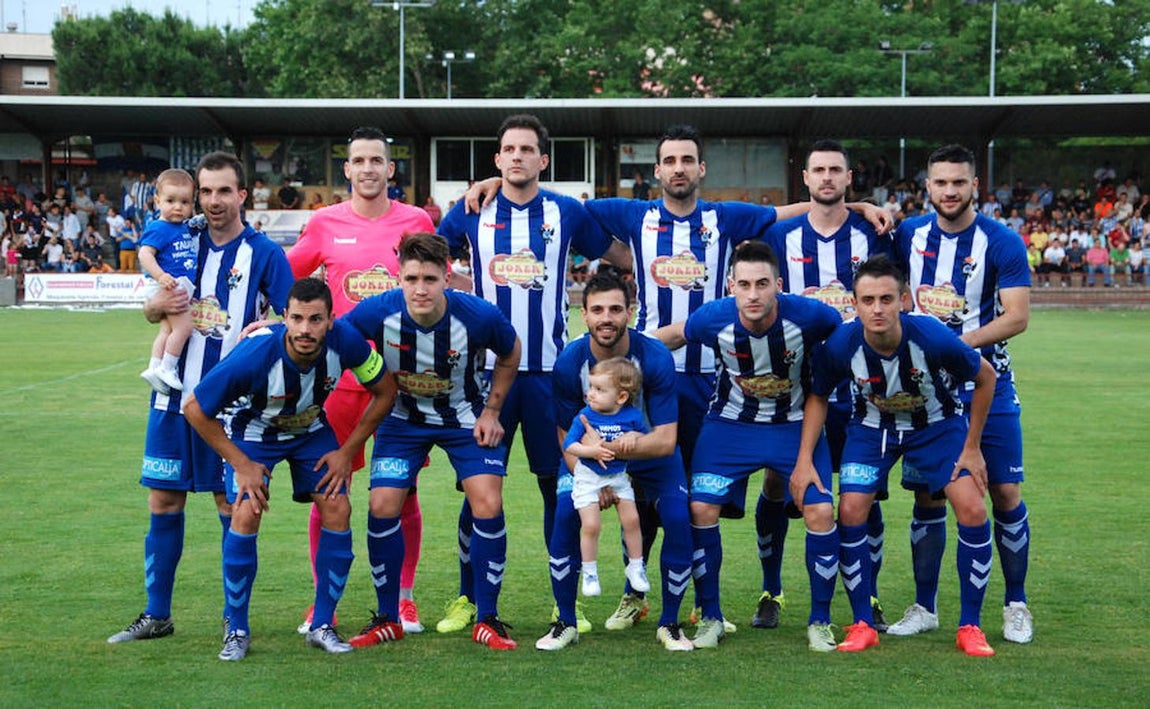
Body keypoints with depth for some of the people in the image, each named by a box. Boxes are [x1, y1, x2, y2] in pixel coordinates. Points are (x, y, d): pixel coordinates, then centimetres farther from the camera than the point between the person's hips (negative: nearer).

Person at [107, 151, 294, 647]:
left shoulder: (265, 253, -4)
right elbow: (153, 309, 15)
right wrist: (158, 304, -8)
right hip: (175, 394, 4)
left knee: (231, 504, 2)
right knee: (163, 501, 7)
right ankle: (157, 615, 18)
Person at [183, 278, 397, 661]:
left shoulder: (345, 340, -29)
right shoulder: (255, 354, -37)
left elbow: (385, 391, -10)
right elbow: (195, 408, -24)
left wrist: (347, 451, -11)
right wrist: (242, 465, -20)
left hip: (311, 429, 3)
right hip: (252, 431, -3)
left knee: (338, 510, -12)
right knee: (246, 514, -21)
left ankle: (322, 626, 3)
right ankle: (236, 630, -3)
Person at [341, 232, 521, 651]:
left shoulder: (479, 316, -27)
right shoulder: (378, 312, -25)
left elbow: (510, 354, -4)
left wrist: (491, 411, -4)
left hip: (465, 417, -1)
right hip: (403, 418, 1)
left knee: (488, 506, -13)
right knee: (383, 506, -10)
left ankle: (487, 620, 3)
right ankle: (387, 619, 9)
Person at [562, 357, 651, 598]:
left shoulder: (632, 416, -11)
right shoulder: (585, 416, -15)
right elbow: (568, 444, -14)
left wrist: (633, 436, -18)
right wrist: (592, 450, -30)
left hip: (618, 476, 2)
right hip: (588, 476, -2)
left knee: (631, 519, 0)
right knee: (591, 525, -9)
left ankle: (636, 567, 21)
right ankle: (589, 573, 9)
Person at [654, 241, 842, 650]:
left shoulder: (808, 316, -25)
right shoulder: (713, 318, -21)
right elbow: (674, 335, 2)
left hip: (795, 424, -1)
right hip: (731, 423, 1)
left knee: (820, 512, -13)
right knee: (701, 509, -10)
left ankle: (820, 621, 7)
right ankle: (711, 619, 9)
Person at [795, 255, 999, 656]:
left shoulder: (932, 338, -32)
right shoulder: (839, 346, -27)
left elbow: (985, 378, -13)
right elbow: (818, 397, -6)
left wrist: (971, 448, -9)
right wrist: (804, 459, -13)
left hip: (937, 424, -1)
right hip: (873, 426, 1)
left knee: (972, 508, -15)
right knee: (850, 511, -14)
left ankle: (970, 627, 1)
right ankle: (862, 626, 3)